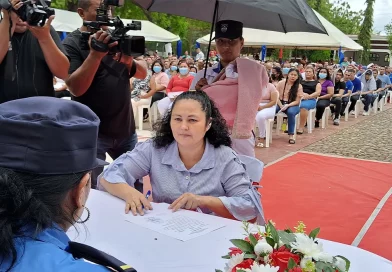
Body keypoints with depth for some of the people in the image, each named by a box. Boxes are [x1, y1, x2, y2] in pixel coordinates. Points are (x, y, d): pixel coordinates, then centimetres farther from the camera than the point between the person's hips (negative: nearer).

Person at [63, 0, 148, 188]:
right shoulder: (72, 44, -7)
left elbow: (143, 73, 6)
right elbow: (76, 88, -18)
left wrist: (130, 61, -15)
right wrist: (95, 54, -27)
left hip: (126, 129, 5)